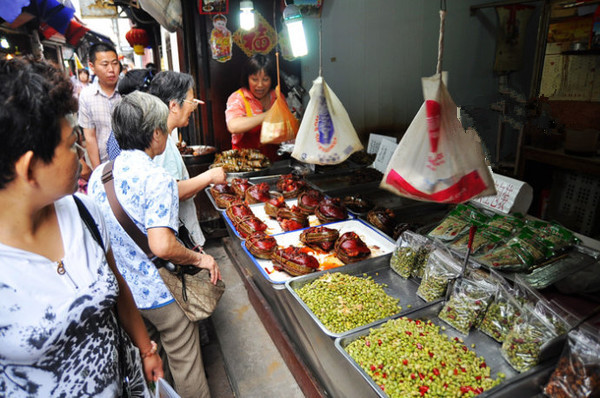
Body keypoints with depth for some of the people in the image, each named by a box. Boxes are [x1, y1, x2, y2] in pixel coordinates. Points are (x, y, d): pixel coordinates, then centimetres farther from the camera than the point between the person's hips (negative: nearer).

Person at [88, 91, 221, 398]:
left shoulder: (98, 174, -2)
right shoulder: (158, 179, -25)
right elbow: (162, 246, -33)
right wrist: (200, 259, -17)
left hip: (122, 290, 7)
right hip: (161, 294, -7)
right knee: (184, 361, 15)